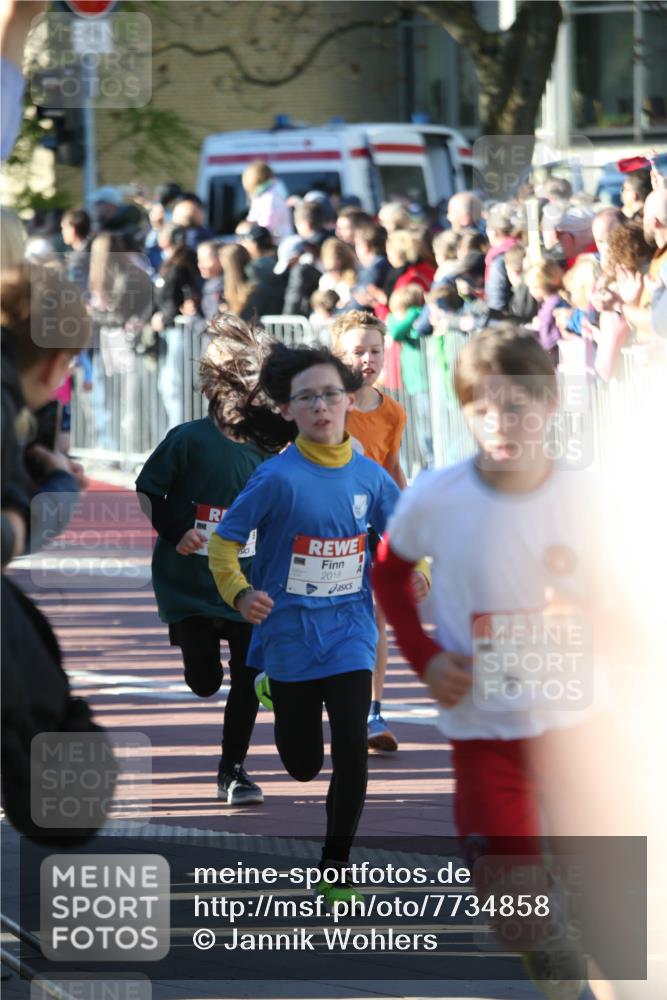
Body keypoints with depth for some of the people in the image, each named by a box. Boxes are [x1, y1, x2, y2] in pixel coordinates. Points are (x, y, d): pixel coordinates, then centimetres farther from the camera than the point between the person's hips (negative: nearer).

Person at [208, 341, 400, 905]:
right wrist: (239, 593, -23)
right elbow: (225, 541, -7)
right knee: (302, 765, 8)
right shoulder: (279, 478, -14)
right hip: (290, 637, -2)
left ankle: (335, 873, 4)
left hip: (349, 635, 2)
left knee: (352, 748, -11)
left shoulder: (370, 477, -2)